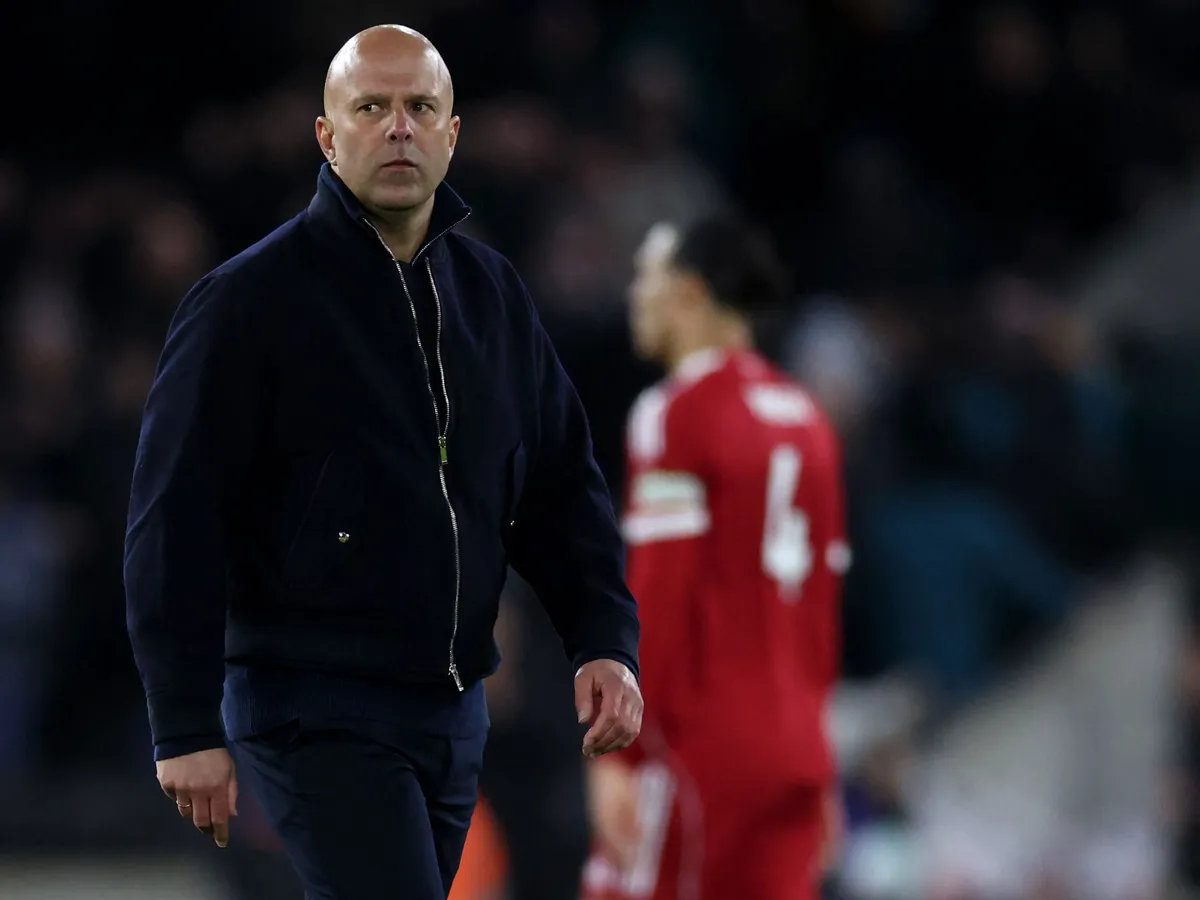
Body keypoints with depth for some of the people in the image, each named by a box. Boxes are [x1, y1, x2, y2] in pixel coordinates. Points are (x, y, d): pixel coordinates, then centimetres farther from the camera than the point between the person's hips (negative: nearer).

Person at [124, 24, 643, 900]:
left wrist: (607, 642, 0)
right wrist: (187, 727, -13)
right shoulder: (250, 300, -8)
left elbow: (561, 485, 16)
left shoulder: (493, 294, 11)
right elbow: (176, 521, -9)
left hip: (454, 712, 6)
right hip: (316, 716, -6)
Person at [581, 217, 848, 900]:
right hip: (794, 749, 7)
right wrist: (819, 774, 22)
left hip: (699, 742, -7)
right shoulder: (806, 418, 16)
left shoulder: (678, 413, -8)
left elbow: (656, 602, -14)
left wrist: (618, 754, -14)